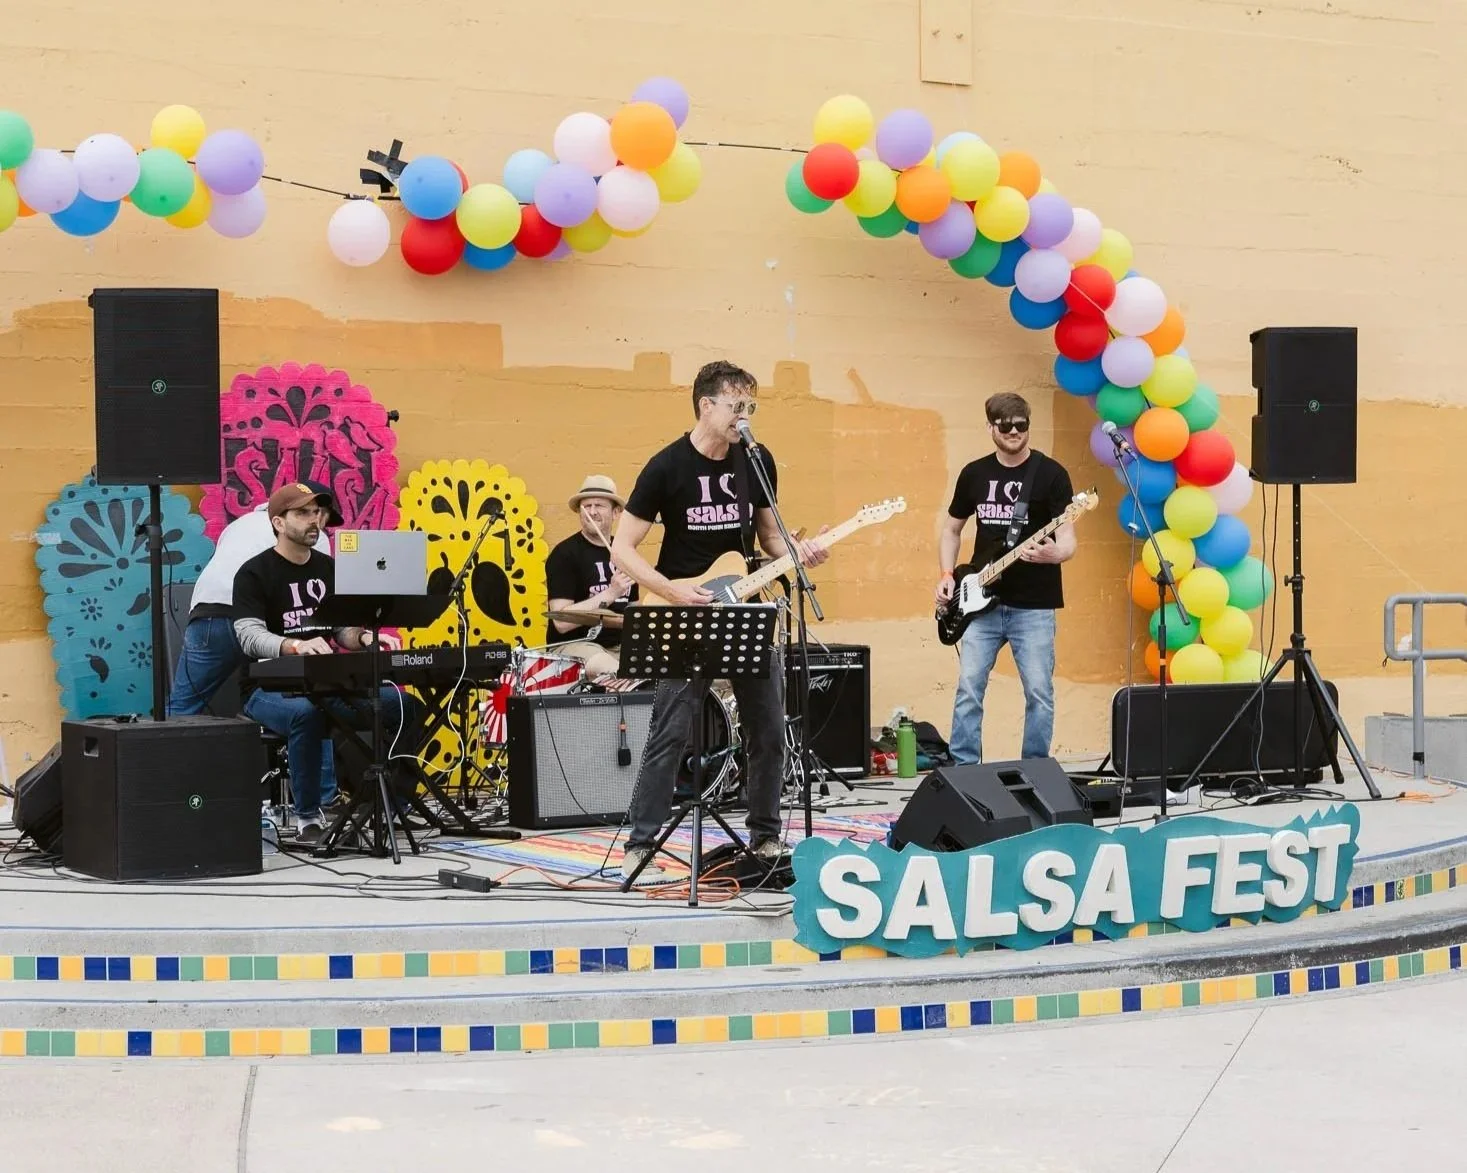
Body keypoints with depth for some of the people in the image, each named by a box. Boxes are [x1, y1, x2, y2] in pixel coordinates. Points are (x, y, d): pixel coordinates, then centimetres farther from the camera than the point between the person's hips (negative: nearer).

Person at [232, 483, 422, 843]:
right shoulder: (254, 574, -7)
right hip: (269, 688, -6)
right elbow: (250, 637, -21)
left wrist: (366, 638, -10)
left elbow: (343, 628, 15)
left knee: (404, 705, -14)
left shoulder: (329, 569, 13)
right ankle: (308, 818, -28)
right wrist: (296, 645, -41)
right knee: (305, 713, -41)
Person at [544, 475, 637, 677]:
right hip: (574, 646, -7)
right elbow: (561, 621, -17)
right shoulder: (565, 554, -7)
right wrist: (610, 594, -21)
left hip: (618, 646, 7)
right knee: (613, 673, -35)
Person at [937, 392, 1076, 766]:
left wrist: (1055, 554, -32)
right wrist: (946, 576, 6)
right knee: (968, 687, -1)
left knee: (1039, 692, -1)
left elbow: (1068, 539, -9)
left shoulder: (1051, 474, -4)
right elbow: (951, 529, 20)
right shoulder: (974, 474, 8)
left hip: (1033, 607, -3)